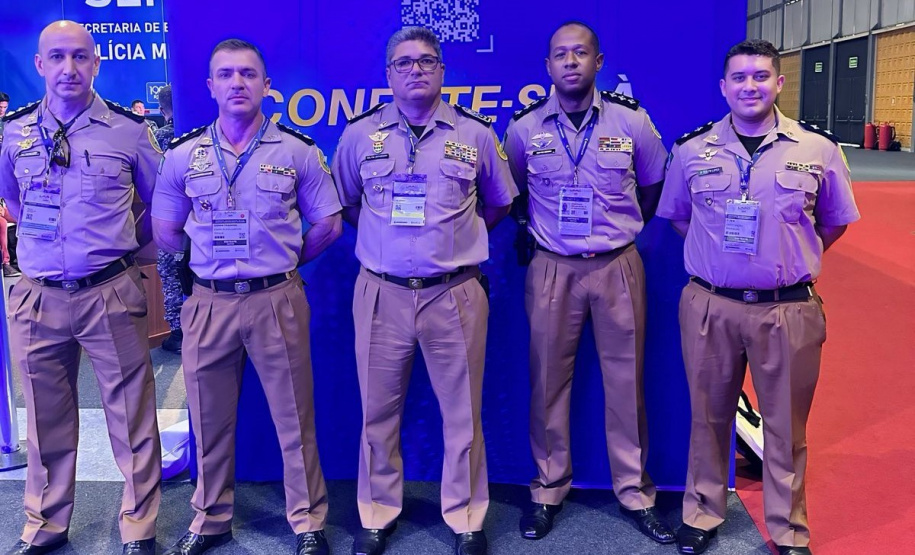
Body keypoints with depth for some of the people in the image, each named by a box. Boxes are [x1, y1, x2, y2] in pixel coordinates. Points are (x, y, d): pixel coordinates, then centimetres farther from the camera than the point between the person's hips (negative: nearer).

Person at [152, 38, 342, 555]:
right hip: (209, 303, 2)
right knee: (210, 420, 12)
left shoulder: (299, 151, 0)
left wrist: (283, 260, 8)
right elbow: (165, 231, 13)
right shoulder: (184, 154, 5)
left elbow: (329, 225, 6)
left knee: (295, 416, 5)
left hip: (277, 302, -2)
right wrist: (214, 262, 12)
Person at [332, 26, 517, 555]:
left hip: (456, 295, 0)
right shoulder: (360, 134, 4)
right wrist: (386, 235, 11)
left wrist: (459, 238, 10)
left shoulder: (476, 133, 3)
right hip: (381, 294, 1)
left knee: (462, 411, 8)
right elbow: (345, 204, 19)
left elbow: (499, 203, 17)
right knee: (379, 410, 10)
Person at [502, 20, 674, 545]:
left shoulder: (632, 122, -2)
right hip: (552, 269, 0)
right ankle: (549, 488, 22)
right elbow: (511, 192, 16)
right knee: (549, 382, 6)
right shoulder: (525, 128, -1)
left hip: (619, 267, 0)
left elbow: (654, 183, 14)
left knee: (626, 380, 6)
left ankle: (635, 491, 21)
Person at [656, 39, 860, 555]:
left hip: (789, 309, 0)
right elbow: (677, 216, 16)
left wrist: (790, 261, 8)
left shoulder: (818, 148, -1)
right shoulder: (692, 150, 1)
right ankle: (702, 514, 33)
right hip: (710, 306, 1)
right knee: (709, 416, 14)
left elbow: (835, 222, 12)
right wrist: (718, 255, 9)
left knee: (787, 425, 11)